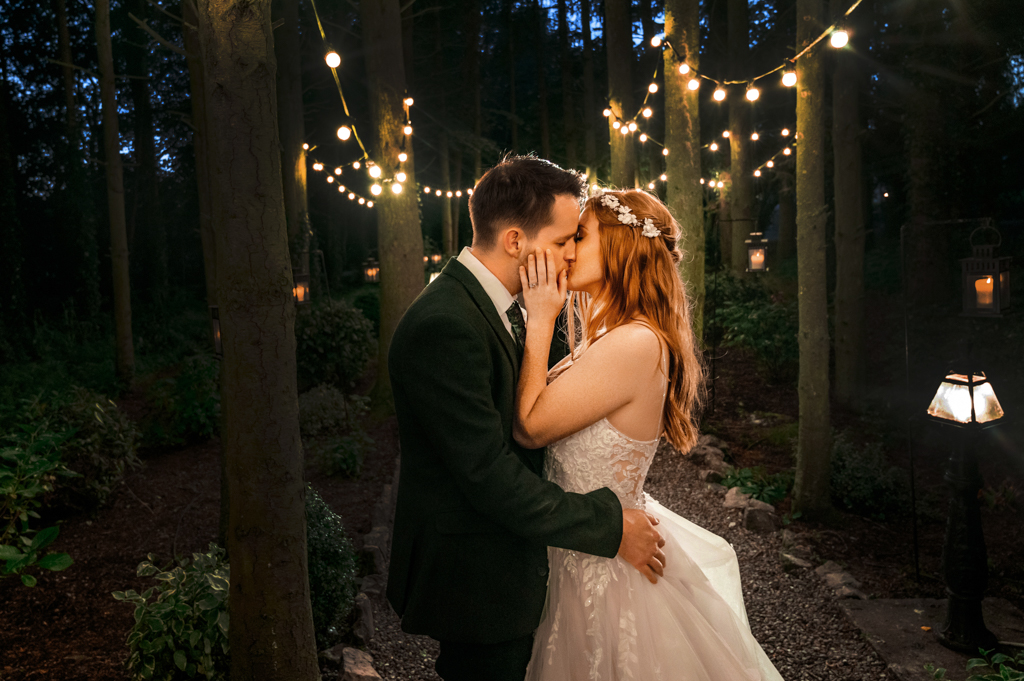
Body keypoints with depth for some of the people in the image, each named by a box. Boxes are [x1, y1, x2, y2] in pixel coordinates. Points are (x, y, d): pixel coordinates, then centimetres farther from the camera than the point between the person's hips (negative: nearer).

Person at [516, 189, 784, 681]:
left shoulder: (635, 343, -27)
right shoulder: (613, 337, 3)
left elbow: (530, 427, -22)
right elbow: (545, 406, 2)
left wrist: (540, 321, -18)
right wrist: (542, 319, 0)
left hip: (608, 563, -8)